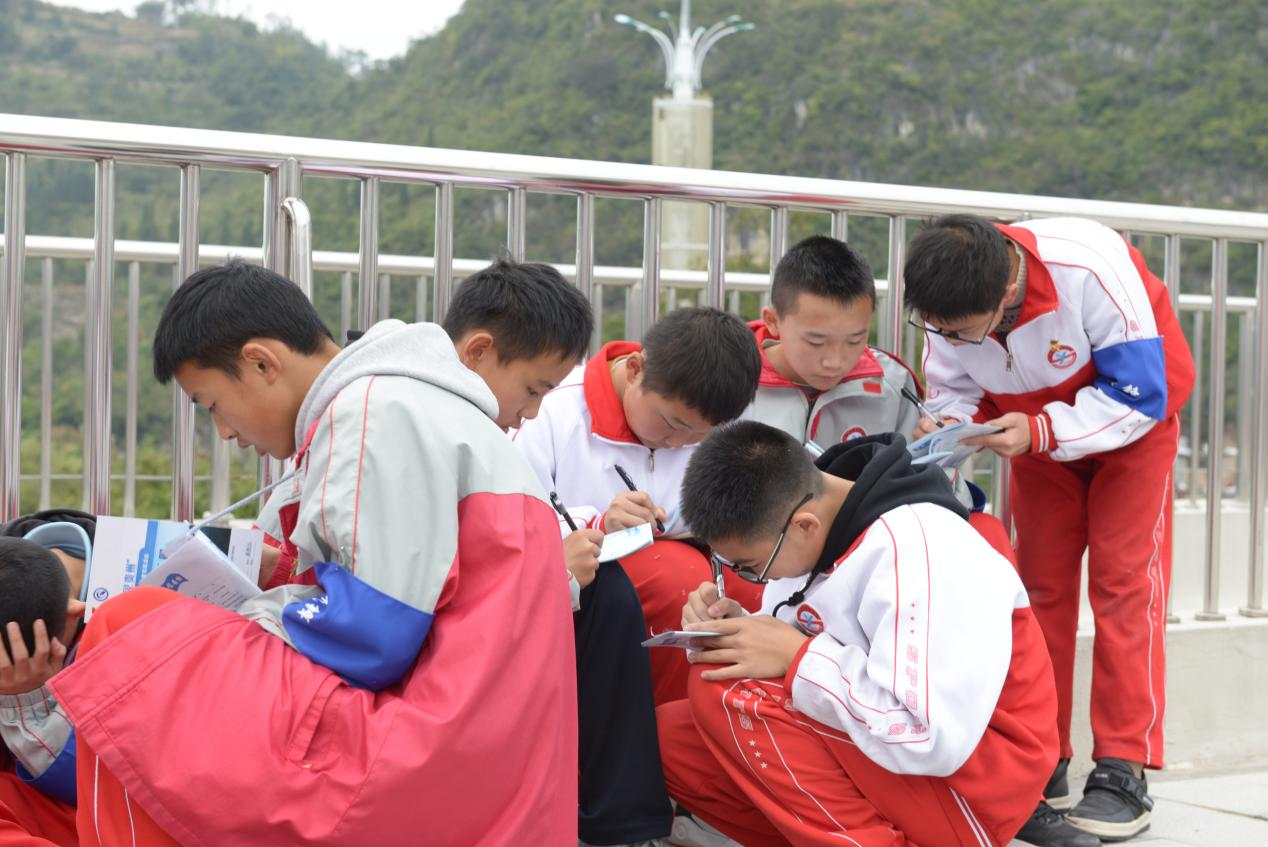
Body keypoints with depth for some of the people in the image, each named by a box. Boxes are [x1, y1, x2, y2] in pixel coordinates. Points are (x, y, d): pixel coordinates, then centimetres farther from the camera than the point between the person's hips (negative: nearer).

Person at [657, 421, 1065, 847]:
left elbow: (935, 741, -30)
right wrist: (732, 627, -11)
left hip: (969, 784, -9)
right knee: (670, 737, 0)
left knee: (724, 689, -21)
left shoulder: (917, 553, -25)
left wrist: (797, 657, -24)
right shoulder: (803, 517, -1)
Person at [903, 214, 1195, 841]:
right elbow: (954, 387, -8)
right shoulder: (948, 305, -25)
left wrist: (1040, 432, -40)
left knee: (1123, 578, -12)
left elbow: (1137, 395, -32)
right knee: (1039, 582, 3)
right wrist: (949, 424, -31)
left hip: (1135, 413, -5)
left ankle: (1124, 771, -10)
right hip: (1038, 429, 5)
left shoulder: (1091, 270, -40)